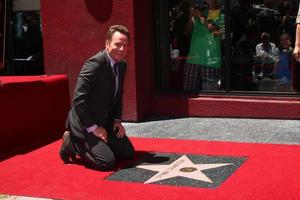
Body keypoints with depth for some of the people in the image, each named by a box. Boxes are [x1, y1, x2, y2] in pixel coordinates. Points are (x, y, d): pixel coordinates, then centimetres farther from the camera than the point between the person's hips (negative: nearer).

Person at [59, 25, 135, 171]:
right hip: (85, 122, -9)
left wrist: (117, 120, 3)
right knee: (107, 161, -19)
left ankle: (91, 144, 20)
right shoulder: (95, 64, -23)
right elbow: (78, 100, -26)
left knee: (128, 153, 8)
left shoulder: (122, 65, 4)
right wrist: (93, 128, -22)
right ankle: (72, 142, 2)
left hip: (105, 121, 9)